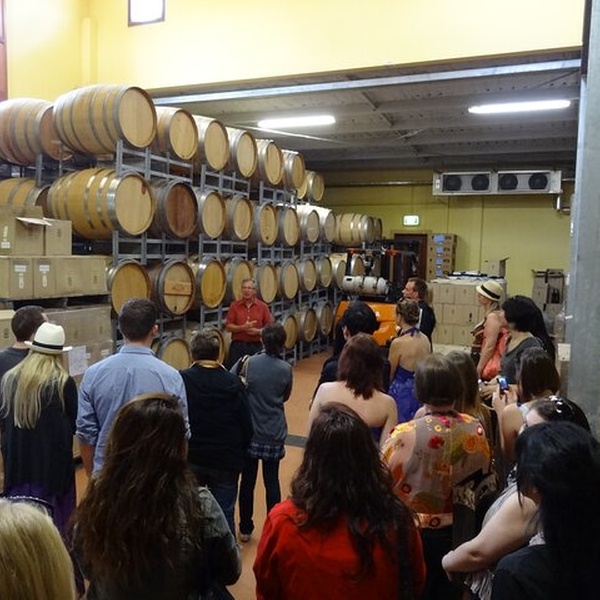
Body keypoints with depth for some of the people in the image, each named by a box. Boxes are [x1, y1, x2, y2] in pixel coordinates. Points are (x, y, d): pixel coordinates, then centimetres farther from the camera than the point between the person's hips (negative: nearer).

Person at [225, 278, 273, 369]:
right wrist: (243, 327, -17)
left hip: (256, 346, 0)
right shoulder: (234, 305, 2)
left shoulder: (263, 306, 2)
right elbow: (228, 326, -1)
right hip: (237, 346, 0)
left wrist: (258, 331, -14)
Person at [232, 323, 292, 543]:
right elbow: (285, 397, 5)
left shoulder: (248, 363, -10)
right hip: (274, 434, 0)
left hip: (249, 432, 1)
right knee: (272, 482, 10)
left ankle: (245, 529, 25)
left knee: (247, 481, 12)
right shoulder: (286, 369, -9)